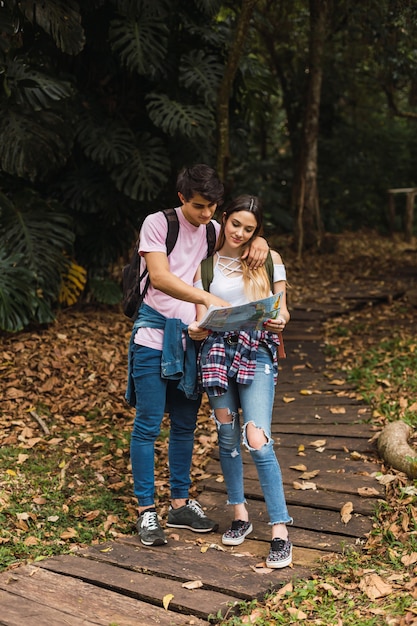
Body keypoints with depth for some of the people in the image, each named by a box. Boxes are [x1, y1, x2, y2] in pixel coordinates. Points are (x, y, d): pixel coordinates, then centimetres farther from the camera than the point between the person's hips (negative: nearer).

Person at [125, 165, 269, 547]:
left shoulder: (214, 230, 9)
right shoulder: (158, 223, -7)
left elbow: (247, 233, 22)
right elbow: (160, 277, -19)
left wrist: (259, 243, -4)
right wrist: (207, 298, -30)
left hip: (192, 337, 5)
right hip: (156, 333, -5)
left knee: (185, 424, 11)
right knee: (148, 425, -2)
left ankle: (180, 504, 23)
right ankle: (146, 511, 9)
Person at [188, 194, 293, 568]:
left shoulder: (269, 260, 7)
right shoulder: (206, 263, 9)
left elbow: (281, 310, 7)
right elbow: (200, 317, 8)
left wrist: (280, 322, -16)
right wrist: (196, 329, -14)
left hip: (256, 352, -2)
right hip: (217, 350, 2)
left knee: (258, 441, -13)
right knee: (227, 436, 8)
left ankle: (281, 532, -7)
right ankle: (240, 514, 26)